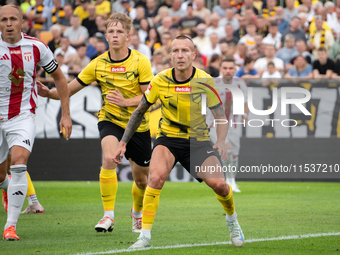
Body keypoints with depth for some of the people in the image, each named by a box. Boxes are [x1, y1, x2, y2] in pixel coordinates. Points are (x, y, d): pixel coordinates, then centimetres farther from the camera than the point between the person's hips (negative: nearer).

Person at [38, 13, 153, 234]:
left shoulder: (140, 62, -11)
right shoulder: (98, 65, -6)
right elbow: (69, 90, -2)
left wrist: (126, 102, -29)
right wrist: (48, 93, -21)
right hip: (110, 121, 0)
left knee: (141, 179, 10)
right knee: (109, 158, -30)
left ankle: (137, 212, 43)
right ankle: (108, 216, -25)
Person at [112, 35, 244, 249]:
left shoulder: (205, 81, -12)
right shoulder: (161, 81, -10)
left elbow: (221, 116, -8)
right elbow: (139, 112, 4)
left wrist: (221, 141, -28)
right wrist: (123, 142, 2)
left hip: (198, 139, 0)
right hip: (169, 137, 0)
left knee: (218, 183, -15)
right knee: (156, 176, -28)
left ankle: (232, 220, 19)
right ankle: (145, 235, -20)